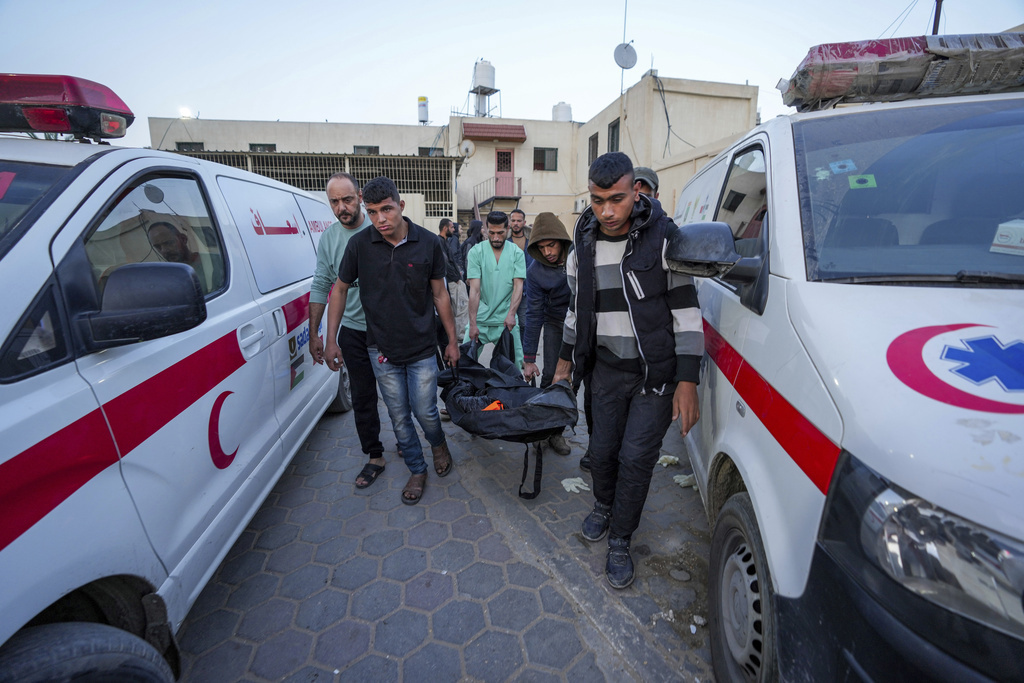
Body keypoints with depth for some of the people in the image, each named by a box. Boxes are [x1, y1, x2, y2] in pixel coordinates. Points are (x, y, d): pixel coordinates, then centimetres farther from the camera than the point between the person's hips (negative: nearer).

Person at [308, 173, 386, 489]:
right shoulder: (328, 237, 2)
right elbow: (321, 286, 6)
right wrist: (313, 334, 4)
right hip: (353, 330, 3)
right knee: (362, 396, 8)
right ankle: (374, 456, 24)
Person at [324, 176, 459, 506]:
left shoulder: (428, 243, -7)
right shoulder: (359, 244, -6)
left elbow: (439, 294, 1)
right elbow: (340, 290, 6)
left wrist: (452, 340, 4)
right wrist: (331, 340, 4)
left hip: (422, 348, -1)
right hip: (382, 349, 1)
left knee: (425, 412, 4)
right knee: (399, 417, 10)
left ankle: (438, 444, 39)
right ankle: (417, 470, 32)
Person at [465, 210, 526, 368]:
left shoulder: (517, 253, 1)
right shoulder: (475, 252, -4)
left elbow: (518, 285, -4)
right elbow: (474, 289, -9)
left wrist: (511, 314, -20)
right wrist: (472, 323, -15)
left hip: (506, 319, 1)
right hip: (480, 319, -1)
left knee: (514, 363, 4)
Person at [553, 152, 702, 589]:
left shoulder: (663, 238, -12)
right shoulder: (583, 247, 2)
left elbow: (686, 311, -11)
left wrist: (687, 382, -13)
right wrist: (565, 362, 17)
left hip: (657, 372, -3)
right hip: (607, 369, 4)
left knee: (636, 457, -1)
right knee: (602, 450, 11)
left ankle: (620, 541, 22)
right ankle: (604, 506, 43)